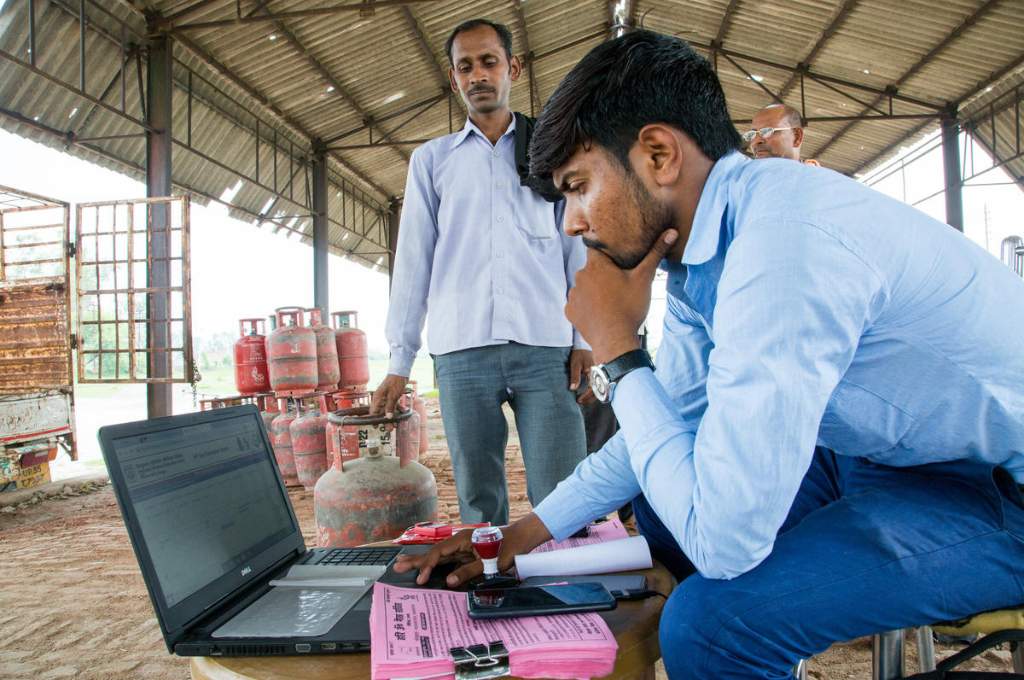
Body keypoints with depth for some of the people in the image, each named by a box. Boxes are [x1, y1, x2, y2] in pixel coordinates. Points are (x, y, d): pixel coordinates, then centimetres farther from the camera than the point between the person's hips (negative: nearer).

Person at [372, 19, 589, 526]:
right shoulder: (431, 159, 16)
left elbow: (578, 251, 11)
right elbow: (413, 260, 11)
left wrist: (584, 338, 0)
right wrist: (399, 361, 5)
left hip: (546, 348, 0)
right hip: (461, 352, 1)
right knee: (479, 501, 6)